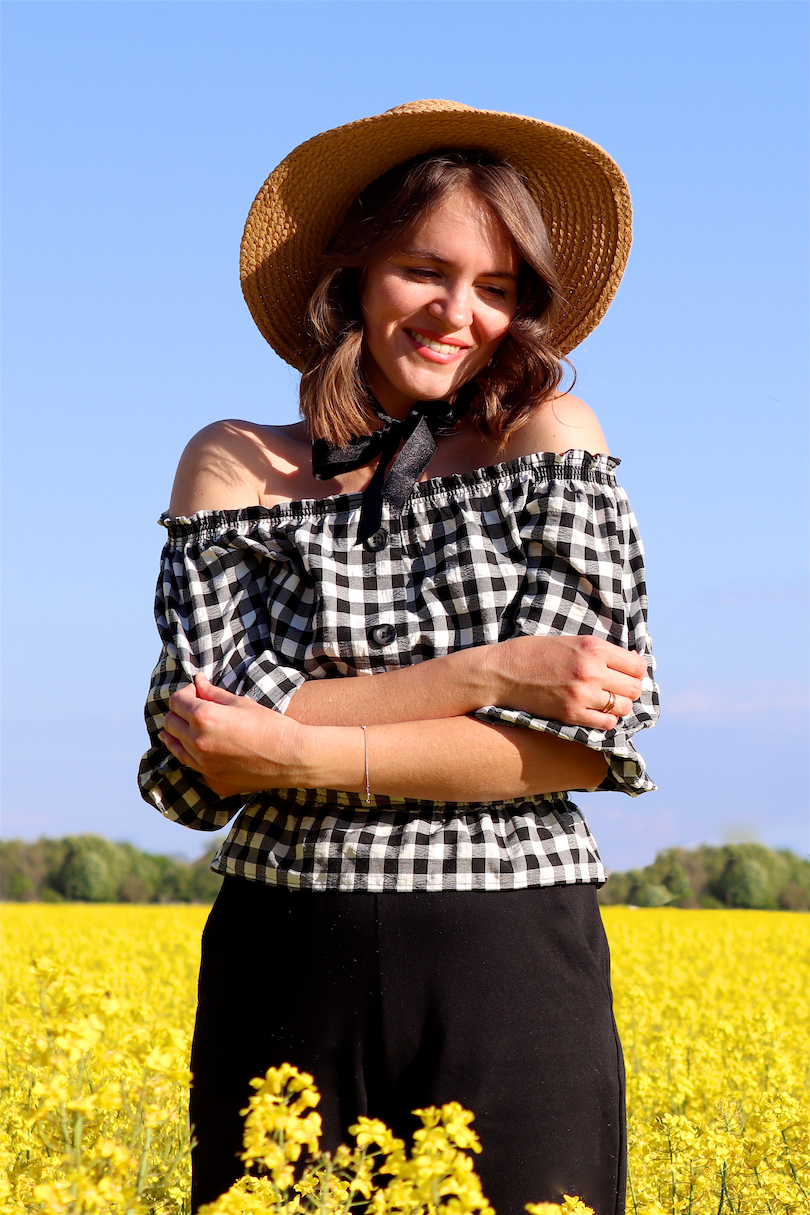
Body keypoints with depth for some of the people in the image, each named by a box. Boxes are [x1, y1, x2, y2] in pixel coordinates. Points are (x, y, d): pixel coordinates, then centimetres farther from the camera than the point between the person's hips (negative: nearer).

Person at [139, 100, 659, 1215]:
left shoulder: (551, 441, 1)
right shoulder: (232, 465, 3)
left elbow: (580, 744, -9)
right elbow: (206, 746, -8)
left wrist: (302, 755, -17)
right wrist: (483, 674, -15)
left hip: (515, 970, -1)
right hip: (289, 972, 1)